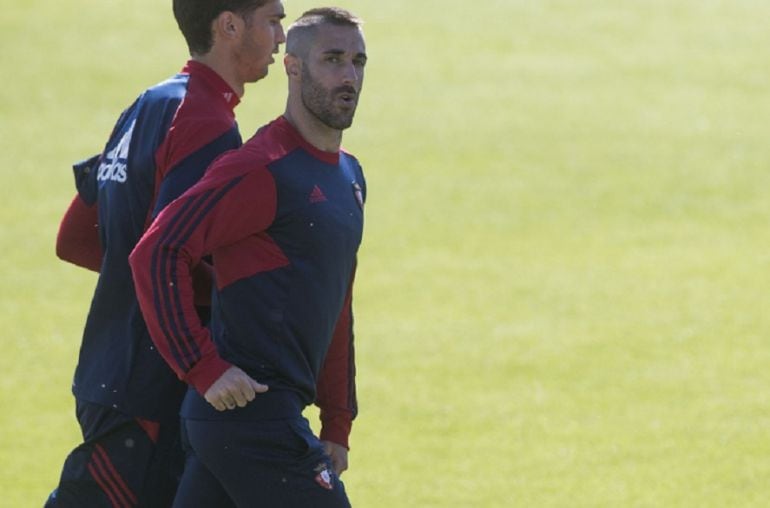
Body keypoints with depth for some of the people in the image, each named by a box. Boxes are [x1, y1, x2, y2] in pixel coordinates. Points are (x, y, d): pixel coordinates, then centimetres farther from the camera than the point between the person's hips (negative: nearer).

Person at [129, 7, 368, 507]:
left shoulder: (349, 177, 19)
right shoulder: (264, 169, -11)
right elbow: (157, 253, -18)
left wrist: (338, 423, 22)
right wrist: (205, 369, -21)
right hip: (252, 414, -9)